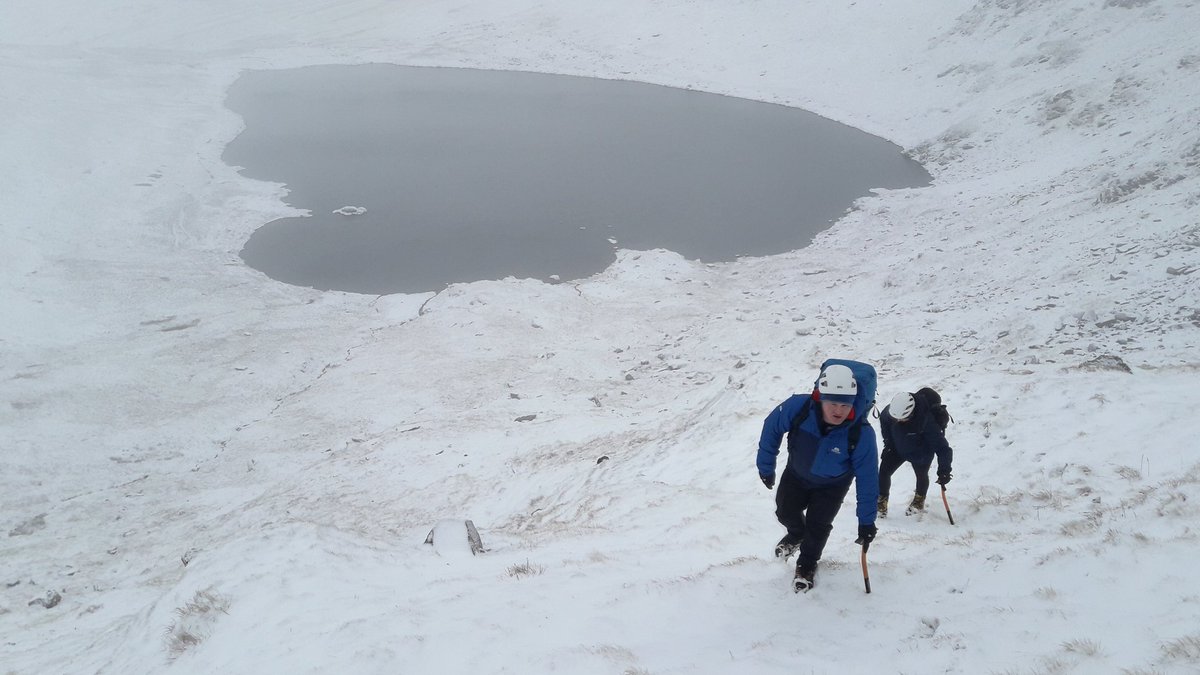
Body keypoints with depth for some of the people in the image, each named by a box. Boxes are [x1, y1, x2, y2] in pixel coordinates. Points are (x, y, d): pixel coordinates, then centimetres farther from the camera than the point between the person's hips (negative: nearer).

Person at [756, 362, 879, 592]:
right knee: (785, 511, 15)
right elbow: (772, 428, -16)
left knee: (818, 525, 0)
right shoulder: (798, 407, -38)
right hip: (797, 473, 2)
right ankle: (797, 535, 52)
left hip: (832, 485, -2)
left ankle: (807, 564, 32)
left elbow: (867, 479, -27)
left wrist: (866, 522, -20)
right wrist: (766, 467, -6)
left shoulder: (861, 434, -39)